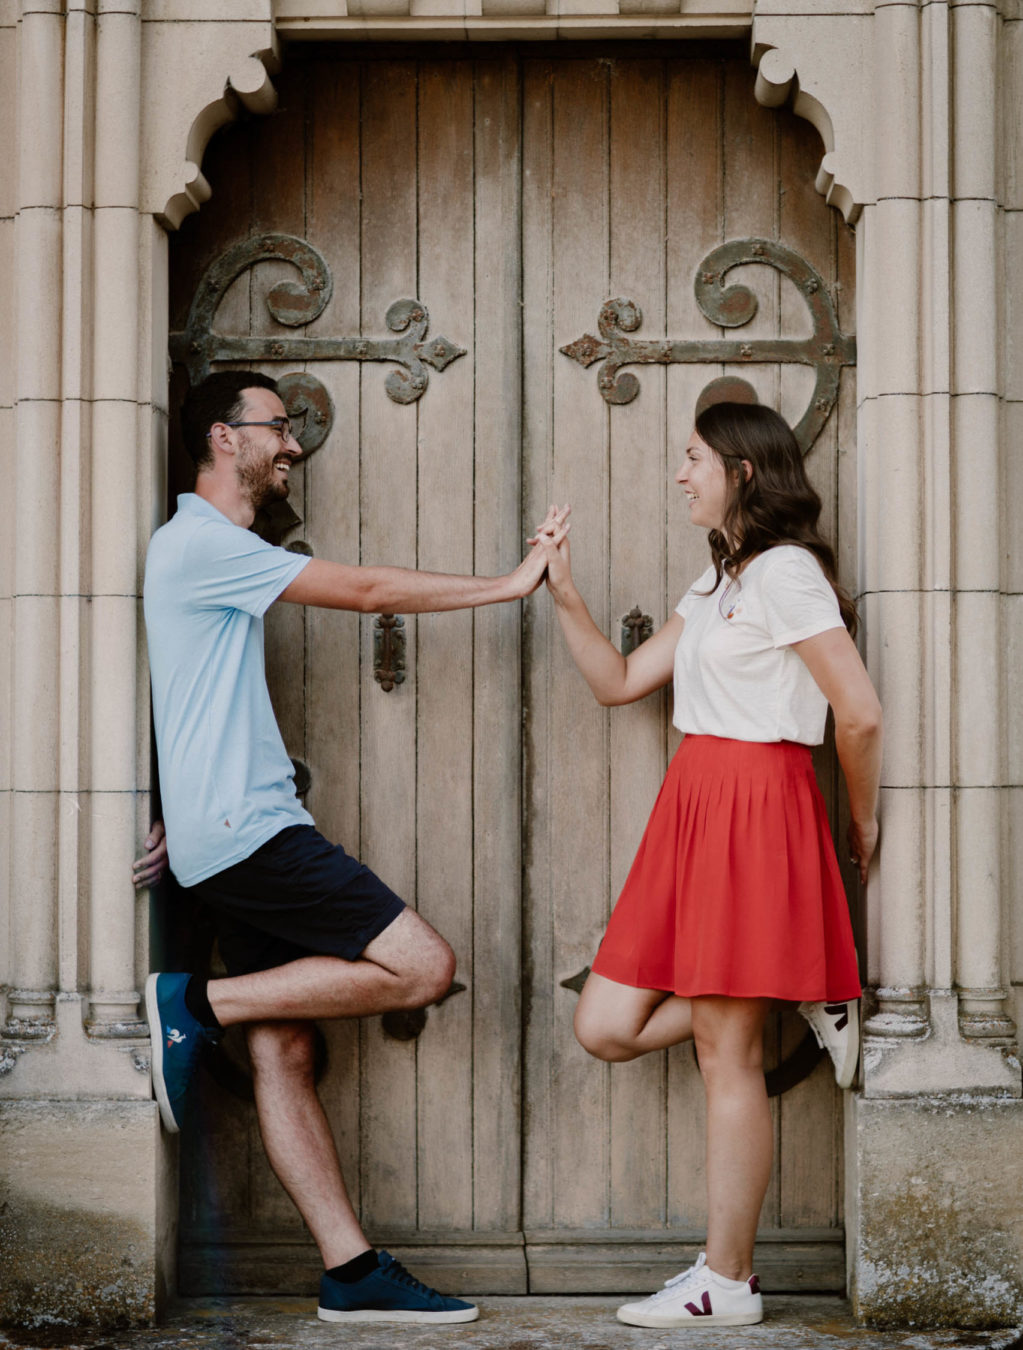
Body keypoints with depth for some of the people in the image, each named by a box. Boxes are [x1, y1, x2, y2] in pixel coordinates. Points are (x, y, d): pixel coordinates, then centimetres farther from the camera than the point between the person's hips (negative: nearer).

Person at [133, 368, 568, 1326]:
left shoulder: (212, 549, 24)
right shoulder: (201, 541, -8)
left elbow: (204, 714, 25)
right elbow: (367, 591, -11)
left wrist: (175, 822, 20)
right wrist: (510, 585, -4)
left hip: (235, 833, 10)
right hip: (244, 830, -10)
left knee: (283, 1049, 3)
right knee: (423, 966, -13)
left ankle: (352, 1273, 1)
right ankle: (197, 1004, -8)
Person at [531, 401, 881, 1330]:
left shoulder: (784, 572, -10)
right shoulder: (718, 583, 19)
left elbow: (861, 713, -14)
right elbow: (618, 682, 18)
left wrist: (862, 821, -1)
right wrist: (563, 595, 7)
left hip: (754, 803, -9)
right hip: (694, 803, 9)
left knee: (726, 1054, -4)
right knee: (606, 1028, 4)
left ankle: (727, 1281, 4)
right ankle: (806, 1005, 15)